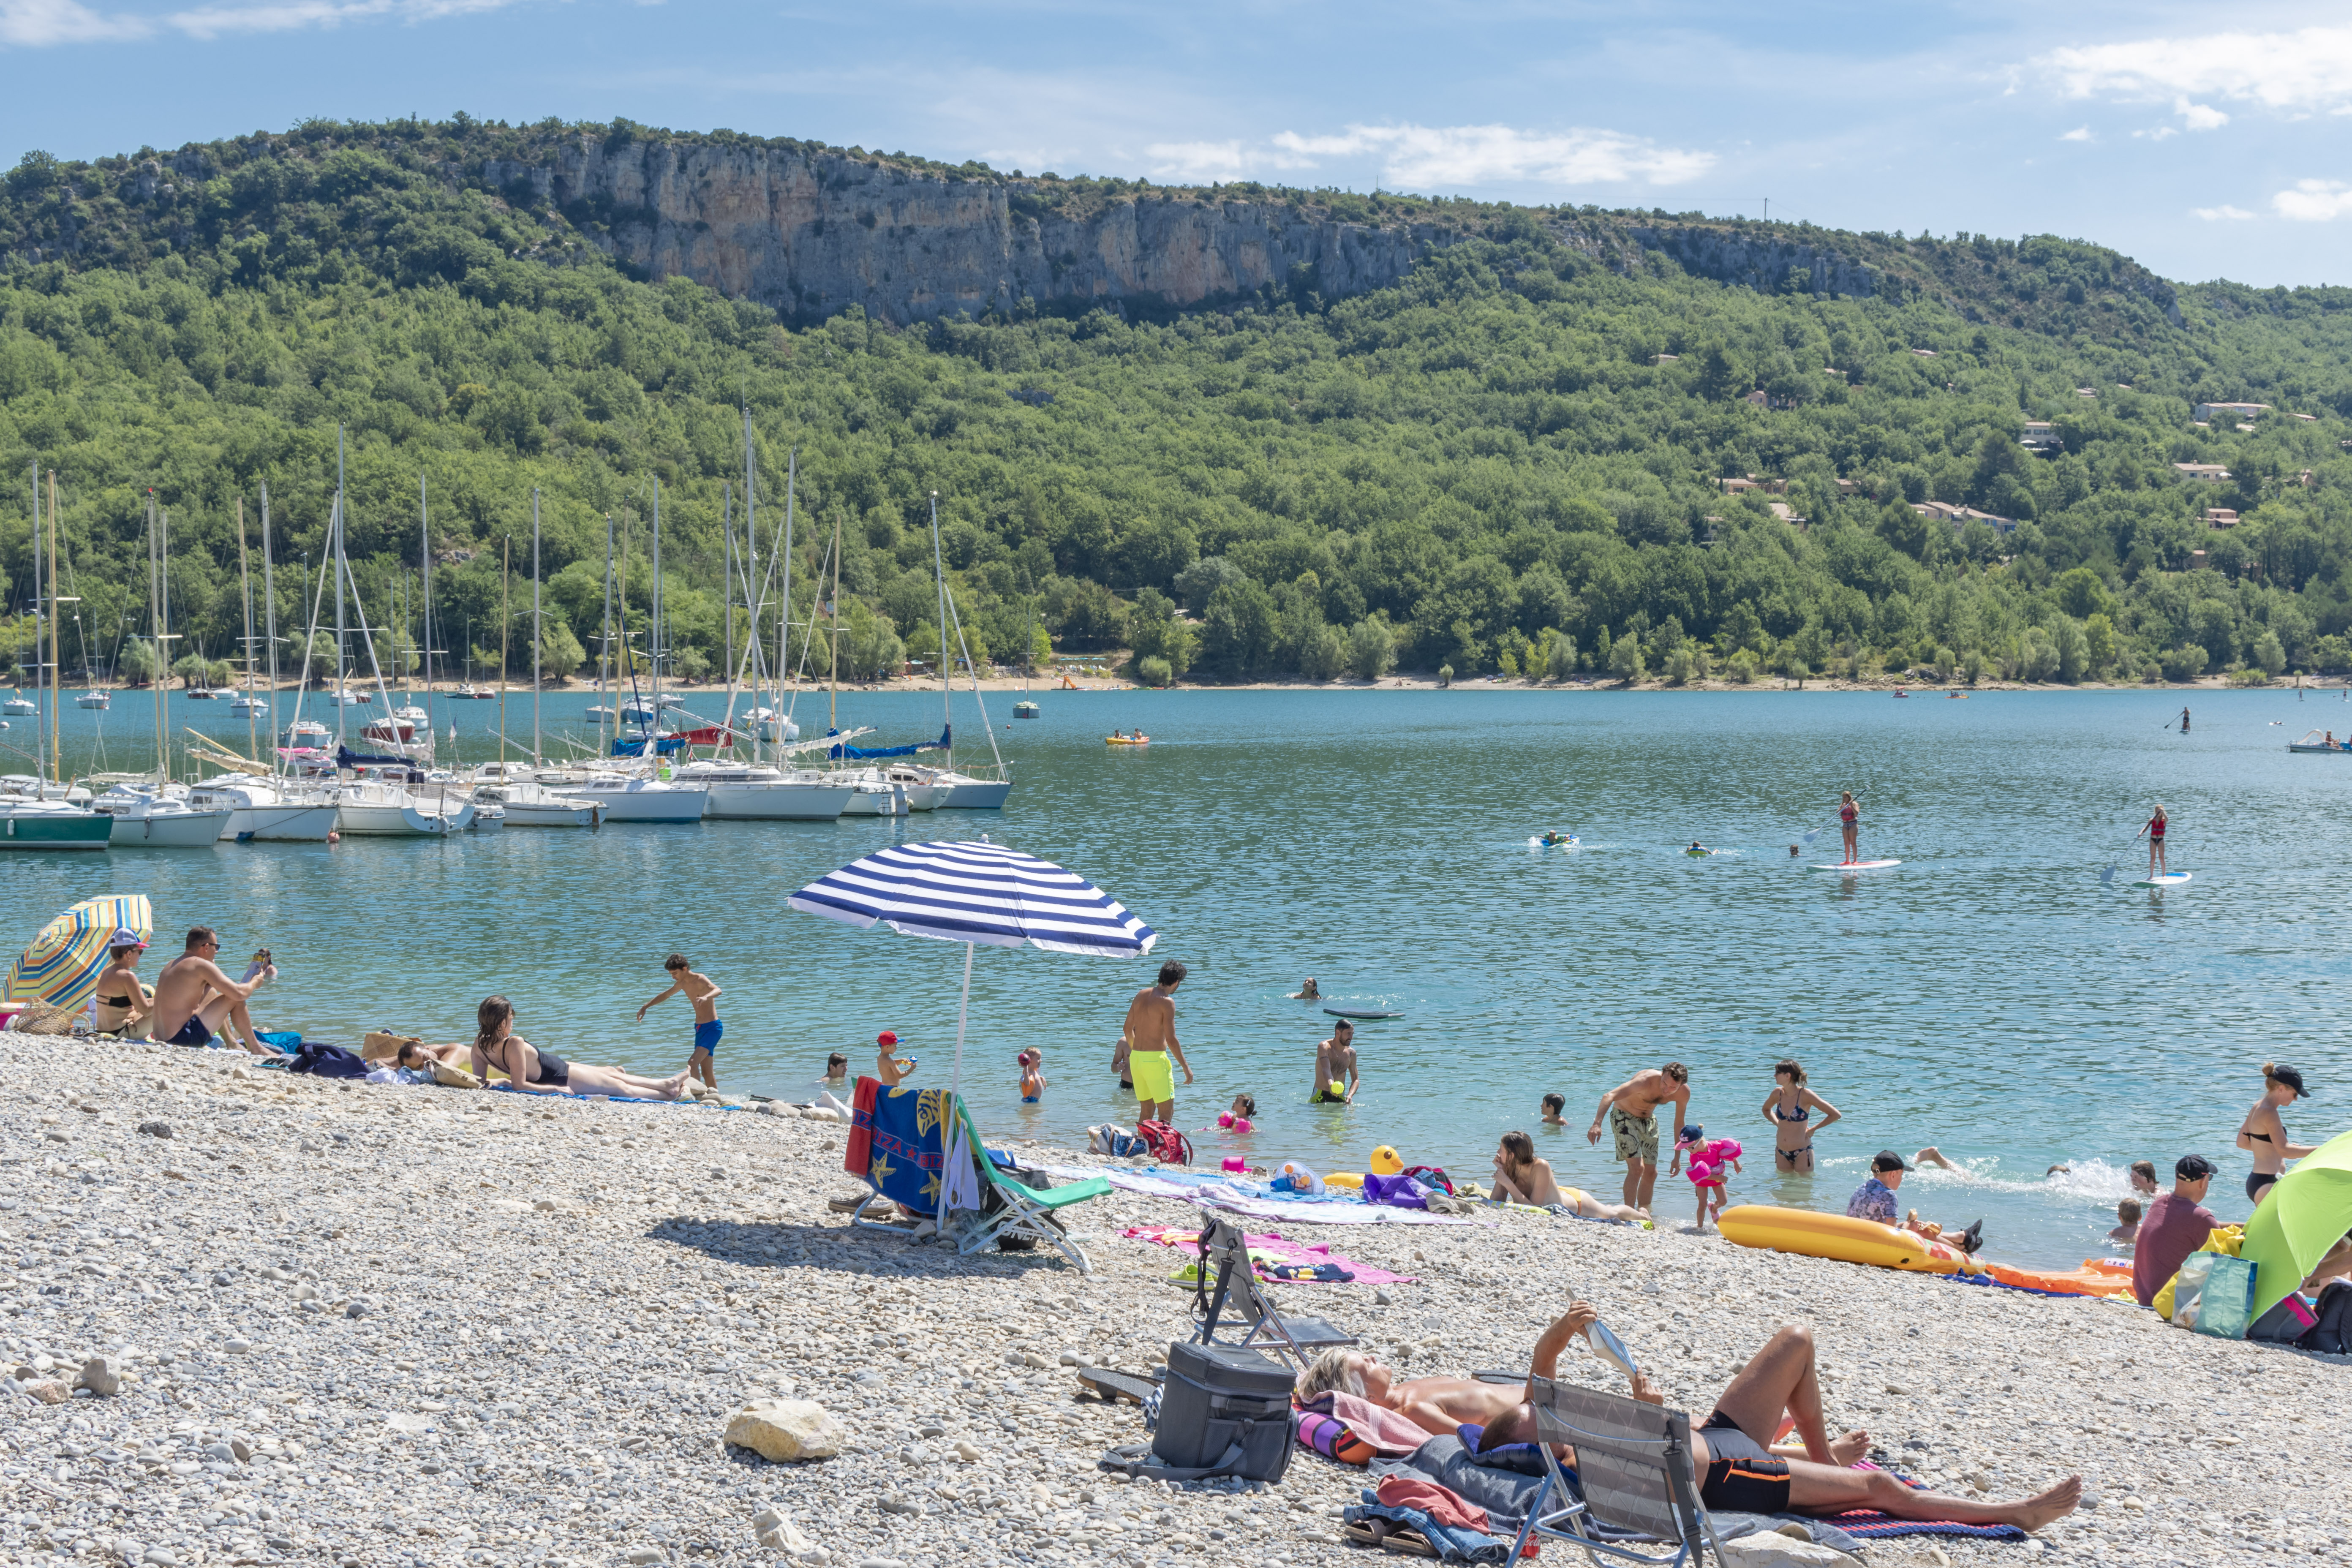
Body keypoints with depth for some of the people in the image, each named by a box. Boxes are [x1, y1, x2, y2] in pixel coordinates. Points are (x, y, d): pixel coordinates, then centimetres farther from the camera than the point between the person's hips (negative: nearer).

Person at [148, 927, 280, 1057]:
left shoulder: (171, 965, 14)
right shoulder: (201, 965, -12)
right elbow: (239, 993, -18)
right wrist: (255, 983, 7)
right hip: (184, 1039, -9)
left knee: (210, 992, 28)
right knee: (235, 998, -5)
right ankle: (255, 1048, 6)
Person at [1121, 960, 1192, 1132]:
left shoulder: (1141, 995, 9)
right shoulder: (1167, 1002, -13)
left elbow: (1128, 1029, 16)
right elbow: (1171, 1040, -16)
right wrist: (1186, 1068, -10)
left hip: (1136, 1058, 8)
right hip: (1155, 1059, -7)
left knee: (1146, 1110, 17)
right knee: (1167, 1112, -3)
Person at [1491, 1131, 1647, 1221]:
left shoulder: (1541, 1168, -42)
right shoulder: (1508, 1169, -26)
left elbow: (1534, 1207, -42)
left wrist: (1507, 1183, -48)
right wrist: (1499, 1173, -38)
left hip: (1577, 1201, -5)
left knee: (1614, 1213, 24)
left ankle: (1642, 1215, 53)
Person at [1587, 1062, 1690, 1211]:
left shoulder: (1684, 1092, -17)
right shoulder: (1646, 1081, -36)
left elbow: (1679, 1122, 1)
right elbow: (1609, 1096, -46)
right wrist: (1597, 1124, -60)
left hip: (1648, 1120, 6)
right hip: (1624, 1116, -6)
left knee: (1651, 1172, 7)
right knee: (1637, 1167, -20)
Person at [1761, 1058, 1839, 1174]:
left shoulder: (1805, 1095, -15)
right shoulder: (1778, 1093, -1)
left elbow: (1835, 1115, -13)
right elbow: (1766, 1109, 23)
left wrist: (1813, 1130, -8)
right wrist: (1778, 1124, 7)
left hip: (1802, 1152, -5)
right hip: (1781, 1153, 5)